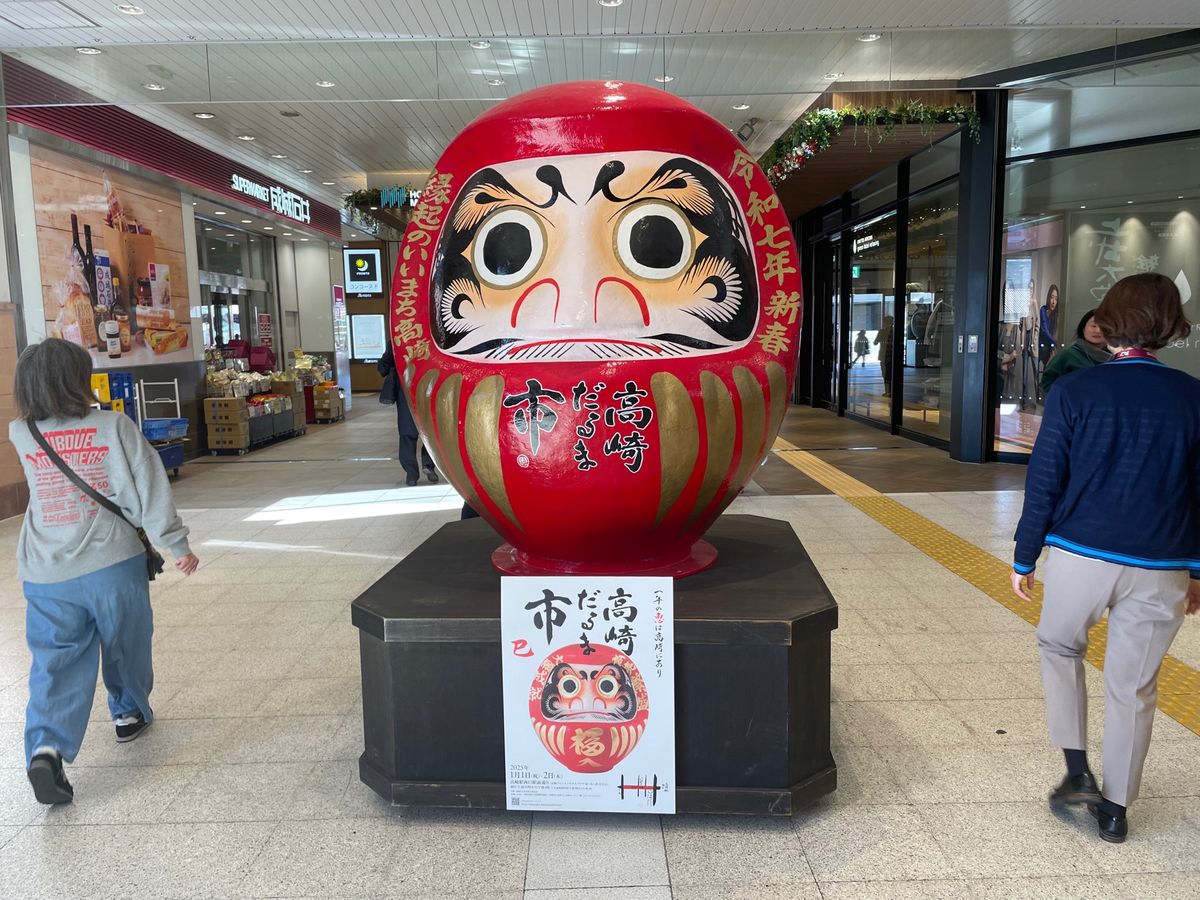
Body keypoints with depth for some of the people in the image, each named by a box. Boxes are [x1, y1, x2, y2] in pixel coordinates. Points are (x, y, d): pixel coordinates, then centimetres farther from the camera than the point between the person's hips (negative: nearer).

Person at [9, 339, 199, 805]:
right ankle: (130, 712, 38)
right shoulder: (115, 427, -12)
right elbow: (150, 490, -12)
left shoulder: (21, 436, -2)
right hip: (113, 564, -2)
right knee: (126, 645, 19)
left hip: (45, 574, 2)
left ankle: (46, 746, -10)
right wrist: (177, 544, -5)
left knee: (56, 660, 7)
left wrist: (50, 361, 21)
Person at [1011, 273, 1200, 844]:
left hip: (1081, 555, -2)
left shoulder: (1073, 391, -7)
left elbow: (1044, 483, -6)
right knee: (1133, 687, 14)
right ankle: (1116, 808, 26)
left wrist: (1024, 559, 3)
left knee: (1059, 647, 24)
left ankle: (1078, 771, 19)